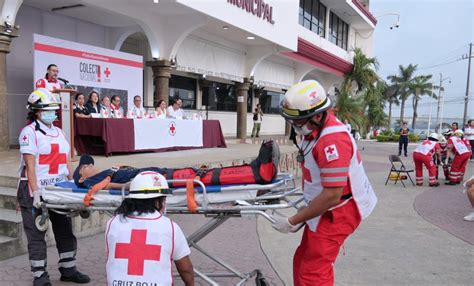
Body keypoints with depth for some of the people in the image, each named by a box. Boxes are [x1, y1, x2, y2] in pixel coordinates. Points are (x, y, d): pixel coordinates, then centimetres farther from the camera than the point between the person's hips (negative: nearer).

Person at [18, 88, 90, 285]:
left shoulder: (59, 132, 12)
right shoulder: (29, 132, -8)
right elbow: (30, 166, -15)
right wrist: (35, 193, -22)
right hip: (36, 191, -6)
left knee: (65, 230, 12)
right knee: (36, 234, 4)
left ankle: (68, 269, 25)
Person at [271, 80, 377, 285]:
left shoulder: (332, 140, -29)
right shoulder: (314, 127, 1)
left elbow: (332, 196, -30)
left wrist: (292, 222, -22)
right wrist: (304, 208, 15)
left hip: (337, 212, -9)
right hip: (324, 208, 9)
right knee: (302, 262, 17)